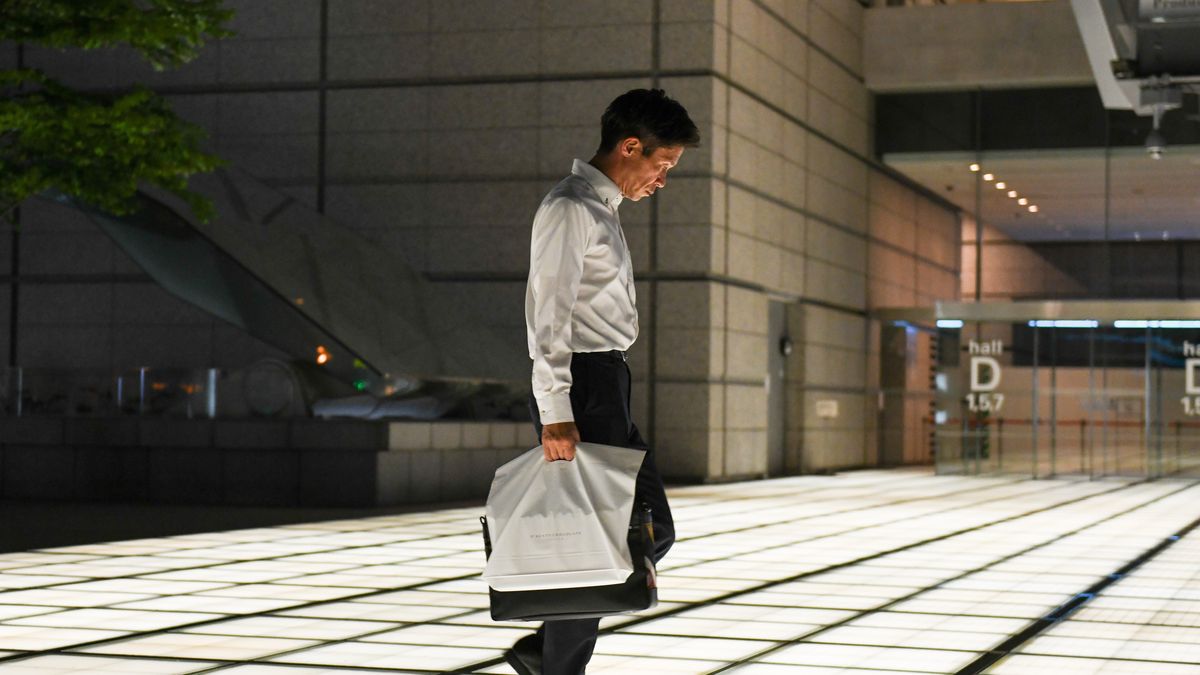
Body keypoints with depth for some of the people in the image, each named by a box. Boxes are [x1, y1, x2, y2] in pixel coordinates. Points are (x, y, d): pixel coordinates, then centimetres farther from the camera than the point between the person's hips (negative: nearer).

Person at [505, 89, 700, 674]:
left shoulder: (602, 210, 21)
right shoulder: (571, 208, -10)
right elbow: (548, 314, -18)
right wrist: (555, 412, -23)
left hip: (609, 386, 10)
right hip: (582, 388, -10)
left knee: (651, 529, 9)